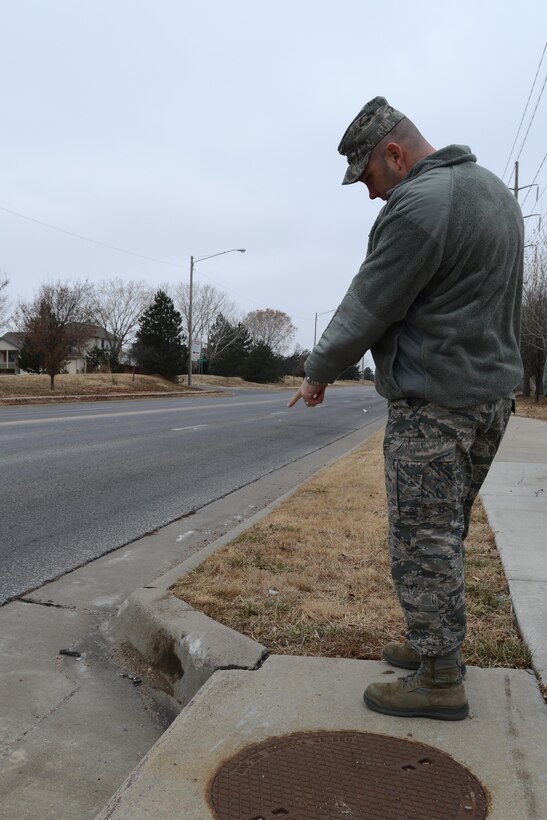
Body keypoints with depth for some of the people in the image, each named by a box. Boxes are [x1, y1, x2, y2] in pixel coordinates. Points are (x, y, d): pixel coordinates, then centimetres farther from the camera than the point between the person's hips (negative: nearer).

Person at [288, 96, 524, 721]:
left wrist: (318, 373, 2)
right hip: (494, 390, 10)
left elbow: (367, 309, -13)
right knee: (445, 533, 18)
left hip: (433, 402, -10)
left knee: (422, 541, -1)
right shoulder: (493, 188, 15)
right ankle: (434, 644, 31)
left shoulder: (418, 205, -16)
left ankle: (440, 680, 10)